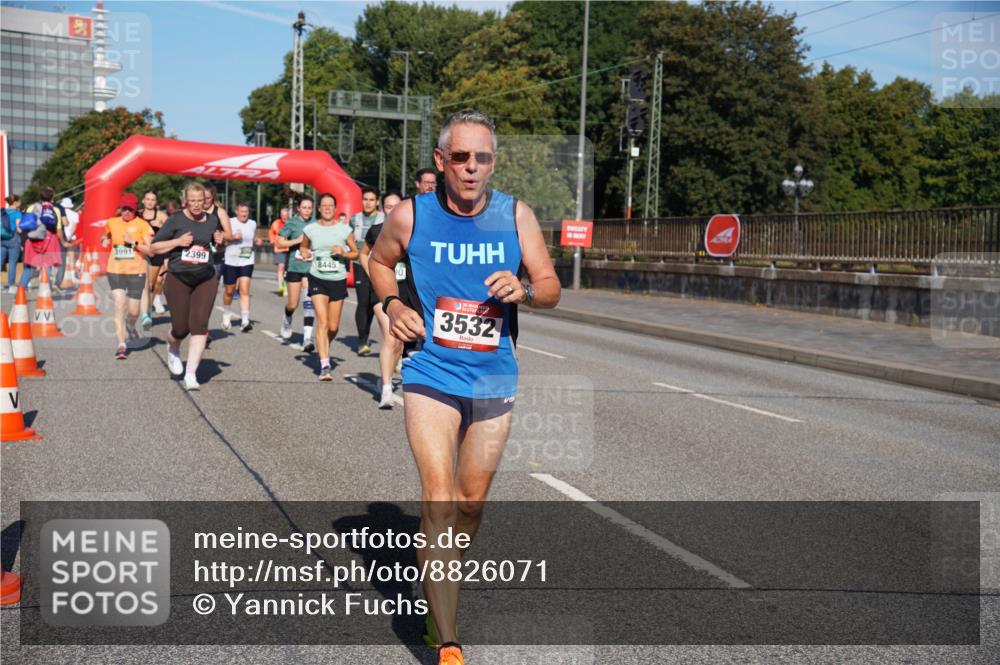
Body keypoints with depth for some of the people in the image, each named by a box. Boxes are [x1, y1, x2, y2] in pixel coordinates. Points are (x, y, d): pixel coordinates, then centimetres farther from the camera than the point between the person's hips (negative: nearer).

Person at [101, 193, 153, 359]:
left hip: (136, 272, -1)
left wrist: (134, 243, -18)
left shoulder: (142, 225, -3)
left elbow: (151, 250, -7)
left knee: (133, 311, 6)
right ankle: (121, 345, -8)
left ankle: (130, 326, 43)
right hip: (115, 271, 1)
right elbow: (106, 237, 29)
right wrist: (105, 240, 7)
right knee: (119, 306, -11)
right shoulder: (112, 223, 6)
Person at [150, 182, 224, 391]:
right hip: (178, 279, -2)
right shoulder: (175, 220, -3)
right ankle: (173, 349, 38)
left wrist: (220, 240, 3)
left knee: (199, 325, -10)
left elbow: (219, 241, 27)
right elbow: (154, 247, -1)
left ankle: (191, 374, -6)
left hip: (206, 279, 2)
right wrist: (177, 241, -15)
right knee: (181, 328, 0)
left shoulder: (212, 220, 7)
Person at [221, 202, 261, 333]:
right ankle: (226, 315, 36)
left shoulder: (253, 224, 8)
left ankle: (245, 321, -18)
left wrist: (257, 241, 1)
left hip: (247, 262, 1)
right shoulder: (230, 223, -3)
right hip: (231, 262, -1)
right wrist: (232, 237, -21)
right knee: (229, 291, 11)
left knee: (245, 290, -13)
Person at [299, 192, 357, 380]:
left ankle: (323, 349, 40)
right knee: (323, 323, -13)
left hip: (338, 280, 1)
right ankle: (325, 366, -15)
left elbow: (355, 253, 8)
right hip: (317, 280, -1)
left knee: (333, 327, 8)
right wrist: (304, 252, -2)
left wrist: (344, 253, -13)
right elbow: (303, 246, 20)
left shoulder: (345, 229, 0)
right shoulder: (310, 229, 3)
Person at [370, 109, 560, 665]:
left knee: (471, 504, 15)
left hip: (494, 380, 2)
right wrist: (392, 304, -6)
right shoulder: (411, 215, -7)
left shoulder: (516, 215, -5)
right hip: (431, 375, -2)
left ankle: (438, 587, 42)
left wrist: (524, 290, -22)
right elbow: (380, 260, 13)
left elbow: (551, 288, 0)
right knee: (438, 503, -11)